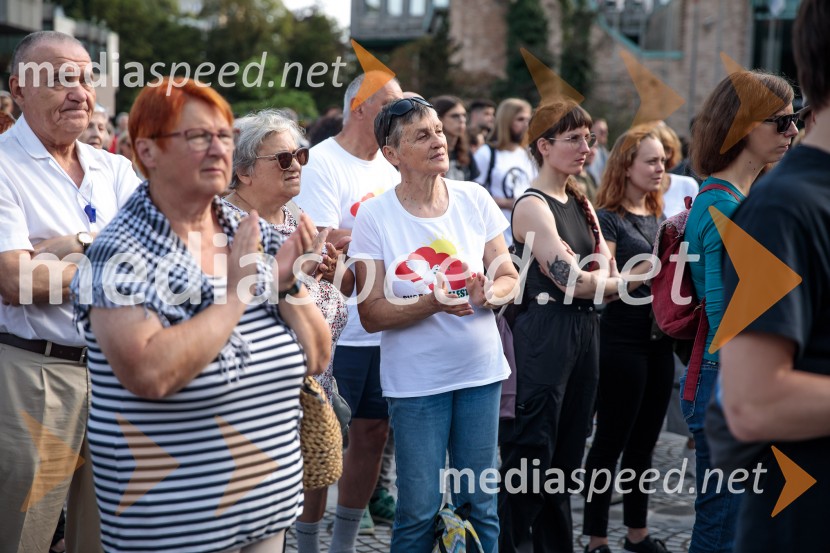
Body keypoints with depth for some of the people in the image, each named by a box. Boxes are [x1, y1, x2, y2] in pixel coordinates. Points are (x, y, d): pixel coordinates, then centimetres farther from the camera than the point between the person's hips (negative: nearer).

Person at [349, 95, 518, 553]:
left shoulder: (474, 199, -1)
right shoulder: (375, 216, -9)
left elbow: (508, 277, 4)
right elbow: (371, 314, -9)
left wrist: (486, 293, -19)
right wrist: (433, 302, -24)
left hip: (480, 371, 3)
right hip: (416, 381, -3)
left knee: (480, 503, 11)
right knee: (419, 509, 5)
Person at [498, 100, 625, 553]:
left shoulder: (579, 202, 15)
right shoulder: (533, 206, -11)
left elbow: (605, 269, 8)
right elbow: (573, 282, -16)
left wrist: (596, 277, -13)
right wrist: (624, 283, -1)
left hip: (584, 330, 8)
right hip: (545, 333, -8)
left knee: (567, 454, 14)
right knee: (532, 452, -4)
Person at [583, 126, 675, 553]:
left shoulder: (659, 217, 13)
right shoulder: (607, 218, -9)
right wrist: (656, 261, -28)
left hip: (658, 340, 7)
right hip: (621, 342, -7)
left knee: (643, 442, 15)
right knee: (610, 442, 0)